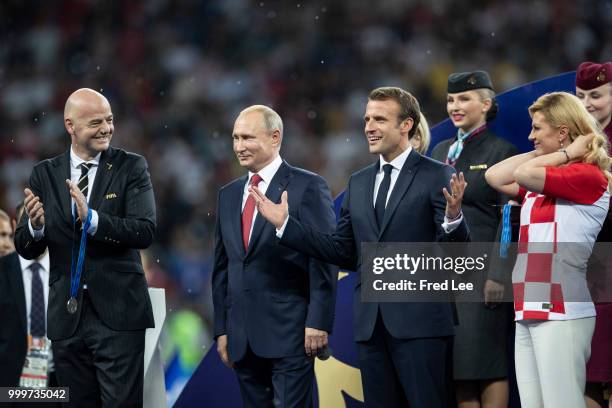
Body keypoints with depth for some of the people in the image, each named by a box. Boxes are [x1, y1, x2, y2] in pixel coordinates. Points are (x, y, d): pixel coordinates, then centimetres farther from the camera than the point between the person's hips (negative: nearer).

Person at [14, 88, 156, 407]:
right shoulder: (44, 175, 7)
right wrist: (35, 225, -17)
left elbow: (145, 232, -13)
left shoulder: (131, 168, -1)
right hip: (66, 317, 3)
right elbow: (26, 249, 6)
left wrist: (92, 219, -27)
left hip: (117, 314, -3)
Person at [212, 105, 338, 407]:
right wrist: (222, 329, 13)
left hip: (290, 334, -6)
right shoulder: (228, 195, 16)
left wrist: (318, 323, -14)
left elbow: (324, 260, -8)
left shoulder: (307, 187, -3)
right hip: (242, 337, 6)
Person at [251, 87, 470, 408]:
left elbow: (452, 250, -9)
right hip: (371, 323, 6)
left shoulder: (437, 177, -3)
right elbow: (343, 253, 15)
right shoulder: (358, 183, 15)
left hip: (420, 322, -6)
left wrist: (453, 218, -31)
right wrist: (286, 224, 11)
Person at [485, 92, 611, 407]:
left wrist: (567, 154, -3)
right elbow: (495, 177, 12)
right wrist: (553, 153, 13)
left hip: (561, 313, -8)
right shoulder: (541, 181, 20)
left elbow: (524, 173, -19)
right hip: (529, 312, 8)